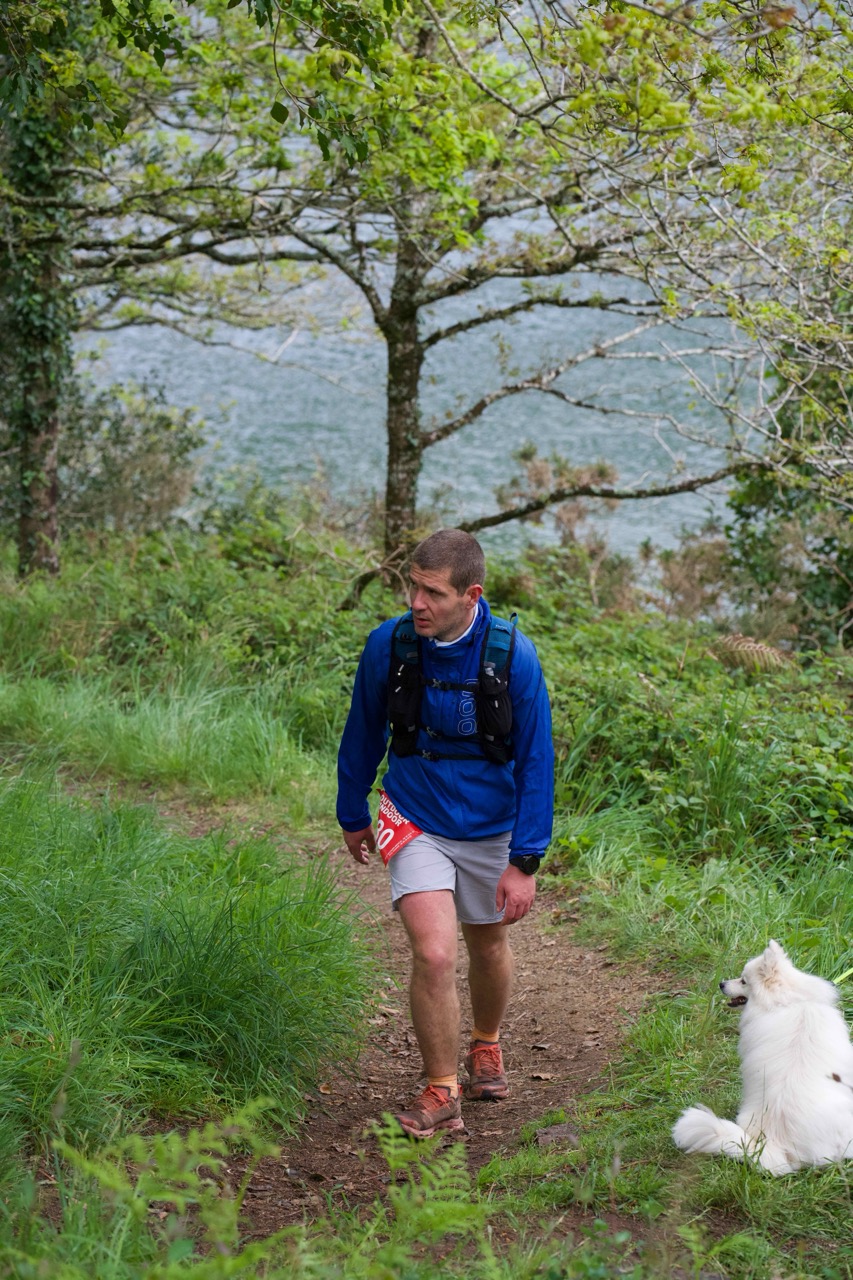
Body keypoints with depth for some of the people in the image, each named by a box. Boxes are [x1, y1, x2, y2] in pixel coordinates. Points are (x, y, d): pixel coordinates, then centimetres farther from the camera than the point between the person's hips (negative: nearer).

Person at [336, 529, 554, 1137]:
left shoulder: (513, 655, -19)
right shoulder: (389, 645, -15)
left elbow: (536, 761, -11)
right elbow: (363, 735, 3)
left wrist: (526, 861, -13)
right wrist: (353, 815, 14)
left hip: (491, 829, 1)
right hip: (416, 824, -1)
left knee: (489, 947, 20)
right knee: (435, 955, -15)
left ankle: (487, 1044, 49)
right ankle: (441, 1095, 1)